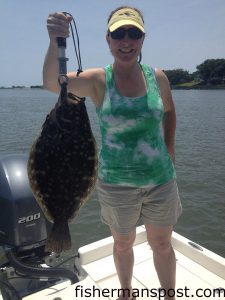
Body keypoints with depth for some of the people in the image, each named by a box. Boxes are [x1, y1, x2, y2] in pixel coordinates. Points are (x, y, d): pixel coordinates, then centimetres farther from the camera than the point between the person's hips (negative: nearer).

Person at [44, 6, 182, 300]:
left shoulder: (158, 77, -3)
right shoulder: (98, 80, -10)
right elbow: (52, 83, -26)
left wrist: (170, 149, 9)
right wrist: (55, 42, -43)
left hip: (160, 179, 2)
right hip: (116, 182, -1)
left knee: (162, 244, 18)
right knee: (123, 243, 20)